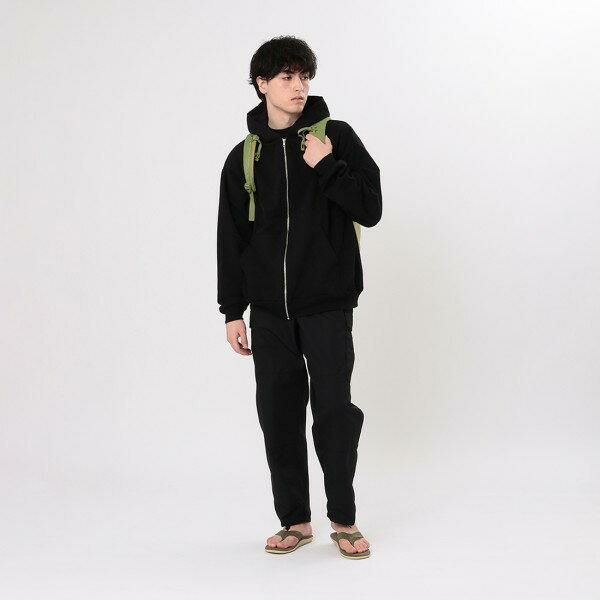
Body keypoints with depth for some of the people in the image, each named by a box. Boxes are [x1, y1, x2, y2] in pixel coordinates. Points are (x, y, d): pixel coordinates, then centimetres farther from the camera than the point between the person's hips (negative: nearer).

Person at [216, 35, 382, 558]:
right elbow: (232, 239, 9)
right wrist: (232, 311, 6)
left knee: (334, 409, -2)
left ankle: (343, 518, 15)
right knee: (278, 414, 6)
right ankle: (294, 519, 19)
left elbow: (370, 209, -4)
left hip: (327, 304, -3)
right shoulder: (244, 157, 7)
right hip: (269, 310, 3)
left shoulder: (336, 136, 1)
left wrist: (326, 167, -15)